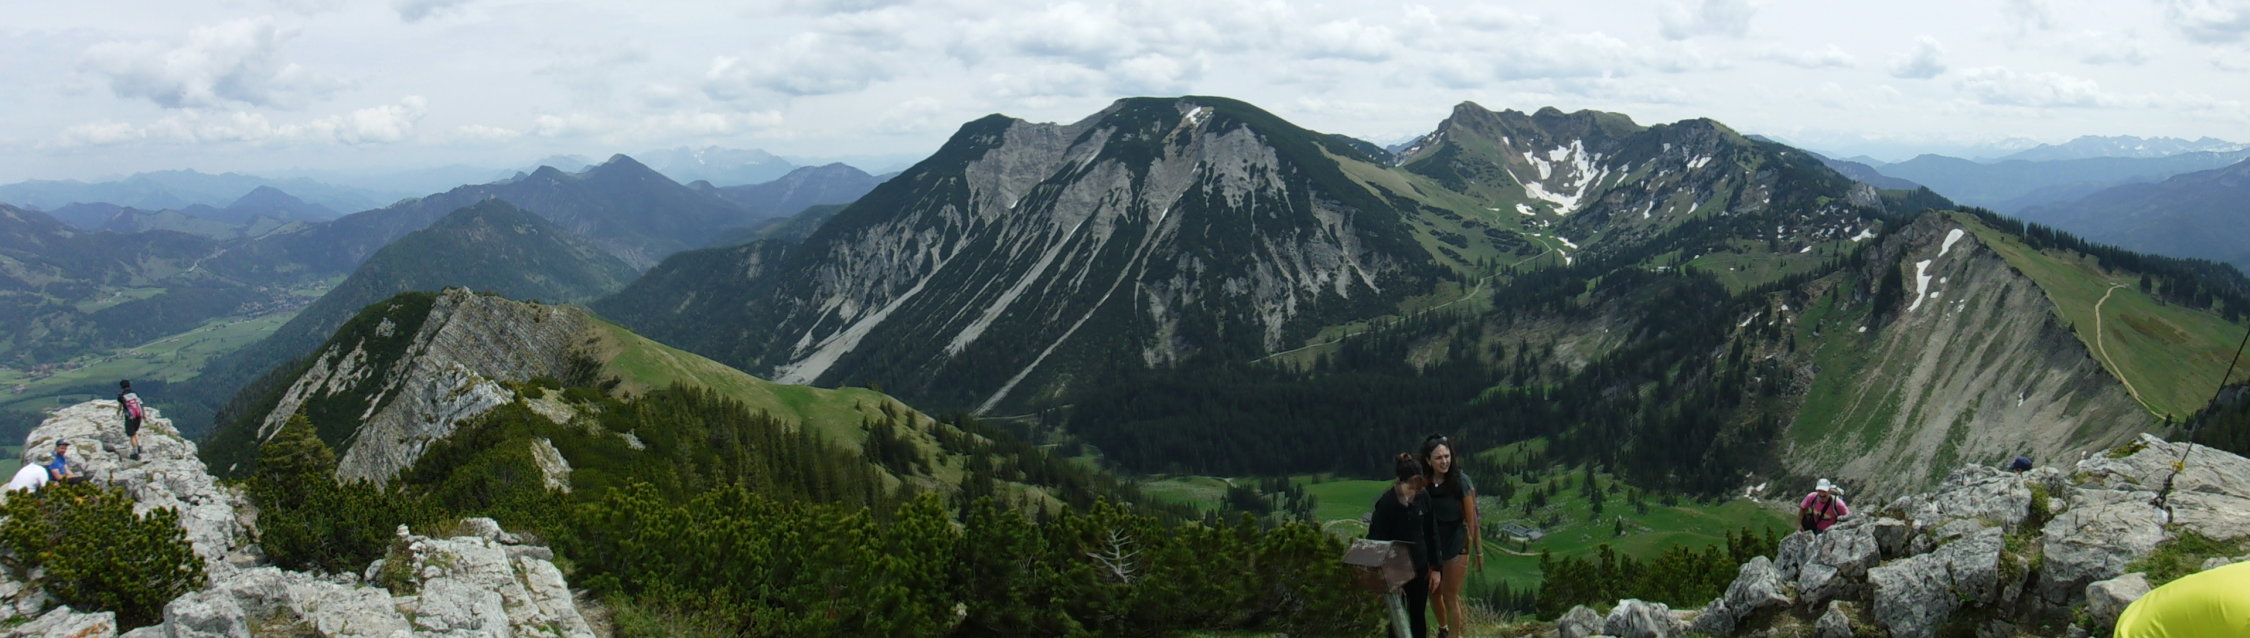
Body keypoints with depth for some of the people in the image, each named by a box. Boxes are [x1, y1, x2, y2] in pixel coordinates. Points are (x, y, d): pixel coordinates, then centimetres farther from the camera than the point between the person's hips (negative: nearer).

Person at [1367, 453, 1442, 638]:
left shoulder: (1422, 498, -8)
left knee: (1418, 615, 16)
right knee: (1398, 617, 7)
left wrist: (1435, 567, 4)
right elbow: (1377, 541, -16)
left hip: (1419, 567, 4)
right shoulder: (1386, 503, -20)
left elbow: (1431, 534, 3)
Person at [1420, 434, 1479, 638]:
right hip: (1430, 543, 4)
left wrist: (1478, 551, -9)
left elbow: (1471, 519, -12)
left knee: (1450, 596, 4)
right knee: (1433, 591, 20)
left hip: (1456, 543, -4)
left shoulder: (1461, 481, -16)